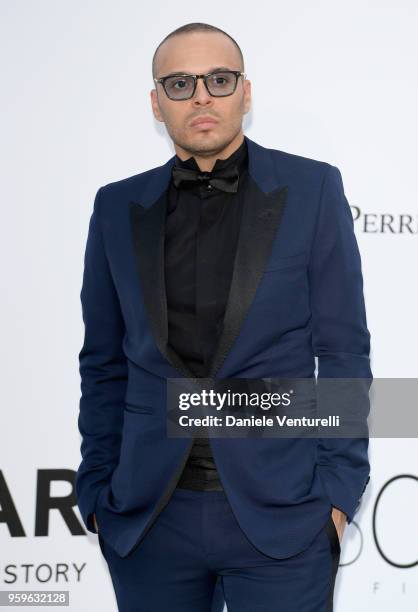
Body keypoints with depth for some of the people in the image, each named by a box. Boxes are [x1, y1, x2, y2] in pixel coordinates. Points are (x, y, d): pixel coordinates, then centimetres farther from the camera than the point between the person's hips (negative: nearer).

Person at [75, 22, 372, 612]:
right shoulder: (118, 208, 6)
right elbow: (104, 365, 9)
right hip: (148, 517, 2)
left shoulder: (312, 189, 0)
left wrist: (339, 487, -5)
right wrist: (97, 489, 5)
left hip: (281, 513, -2)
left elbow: (343, 350, 0)